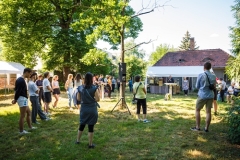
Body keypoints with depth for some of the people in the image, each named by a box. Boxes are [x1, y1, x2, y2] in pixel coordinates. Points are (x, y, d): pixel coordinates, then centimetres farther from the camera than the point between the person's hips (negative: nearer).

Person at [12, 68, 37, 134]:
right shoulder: (21, 80, -19)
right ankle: (21, 131, 7)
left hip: (24, 99, 11)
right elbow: (18, 91, -21)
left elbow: (16, 90, 15)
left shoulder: (20, 79, 14)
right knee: (22, 116, -2)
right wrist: (15, 99, -9)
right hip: (22, 99, -11)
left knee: (29, 113, 20)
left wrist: (16, 99, 8)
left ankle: (30, 127, 31)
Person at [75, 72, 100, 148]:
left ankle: (77, 140, 36)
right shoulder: (94, 88, -13)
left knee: (82, 125, 21)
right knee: (91, 127, 5)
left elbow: (78, 99, 5)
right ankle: (90, 144, 16)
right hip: (92, 109, -4)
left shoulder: (80, 88, -2)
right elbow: (97, 99, -12)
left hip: (83, 109, 4)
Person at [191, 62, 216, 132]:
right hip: (210, 96, 3)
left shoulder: (201, 75, -11)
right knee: (208, 111, 8)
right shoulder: (213, 76, 0)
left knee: (197, 110, 10)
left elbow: (197, 86, -2)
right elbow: (214, 86, 12)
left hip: (202, 95, -3)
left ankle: (197, 127, 11)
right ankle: (206, 128, 14)